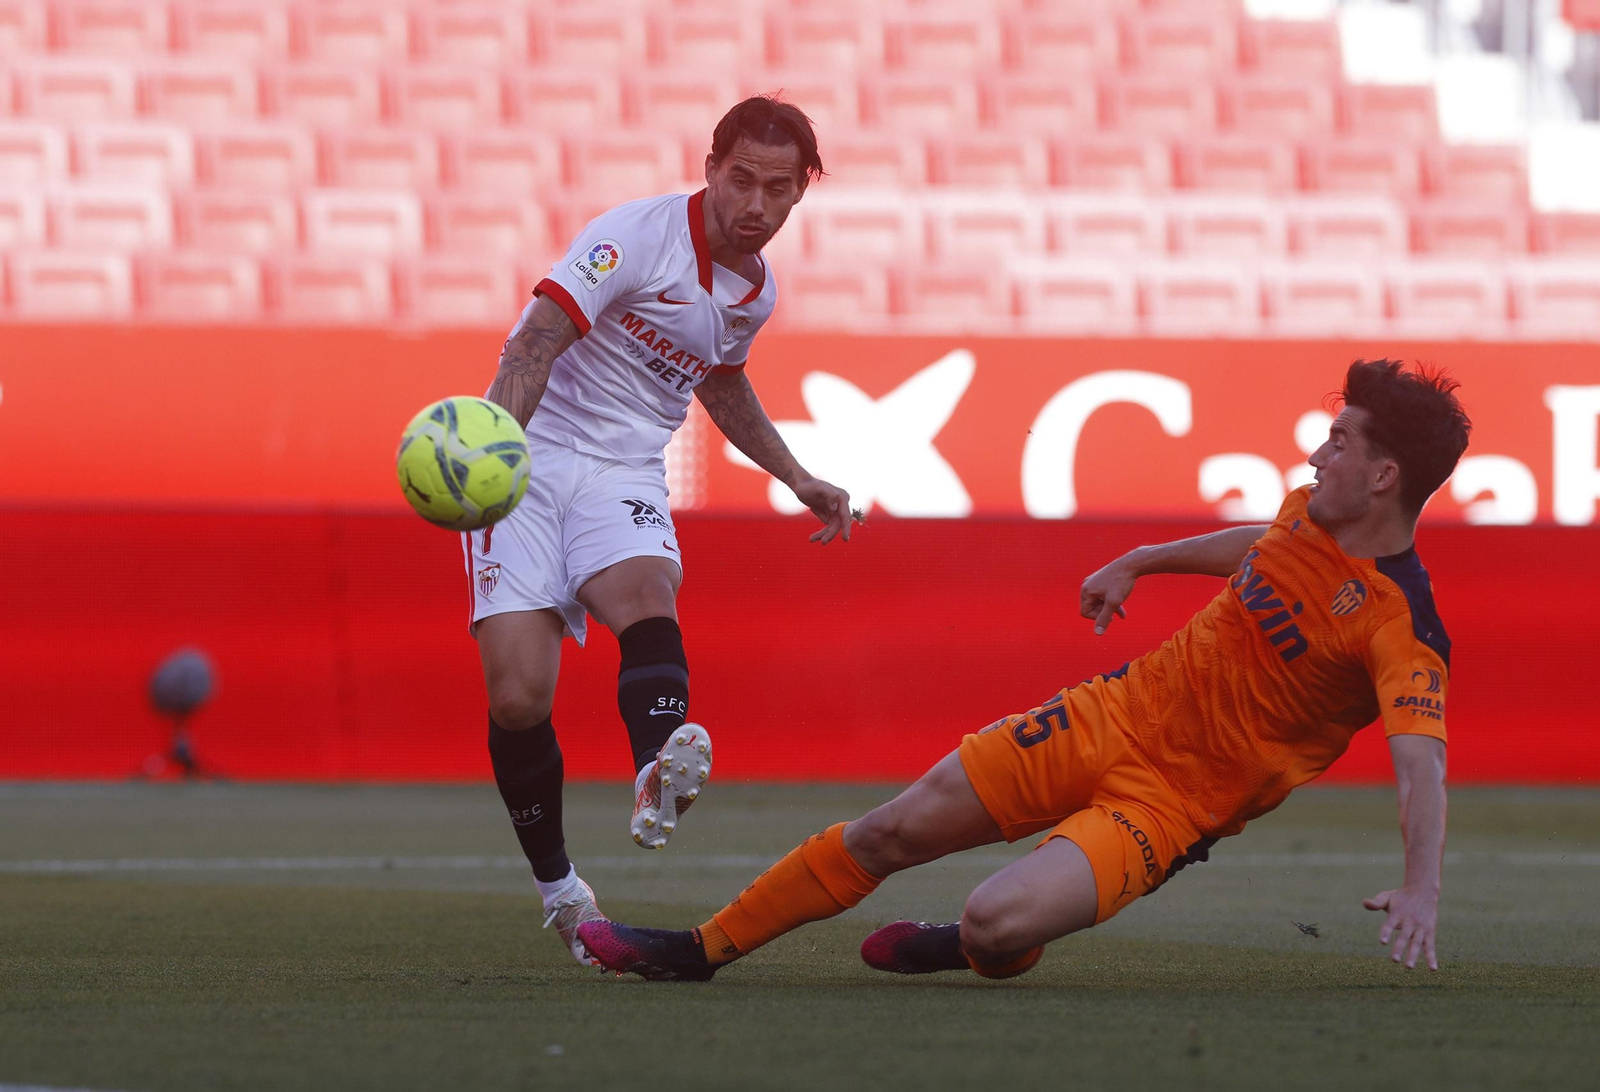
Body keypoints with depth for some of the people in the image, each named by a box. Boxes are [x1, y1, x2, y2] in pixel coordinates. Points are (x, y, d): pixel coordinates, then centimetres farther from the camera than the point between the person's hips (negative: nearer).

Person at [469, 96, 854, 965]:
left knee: (649, 599, -32)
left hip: (626, 477, 4)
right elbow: (536, 341, -26)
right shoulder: (638, 235, -14)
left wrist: (797, 479, 29)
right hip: (530, 464, -4)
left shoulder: (755, 292, 9)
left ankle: (656, 781, -58)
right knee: (518, 696, -15)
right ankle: (557, 888, 4)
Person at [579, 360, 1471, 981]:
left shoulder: (1401, 626, -23)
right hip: (1119, 712, 7)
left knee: (1000, 922, -27)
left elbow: (1422, 763, -36)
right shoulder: (1311, 512, 0)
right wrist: (1139, 563, 32)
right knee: (893, 832, 5)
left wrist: (1421, 890, -51)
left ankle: (992, 953, 13)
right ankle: (701, 950, 23)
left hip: (1180, 800, -7)